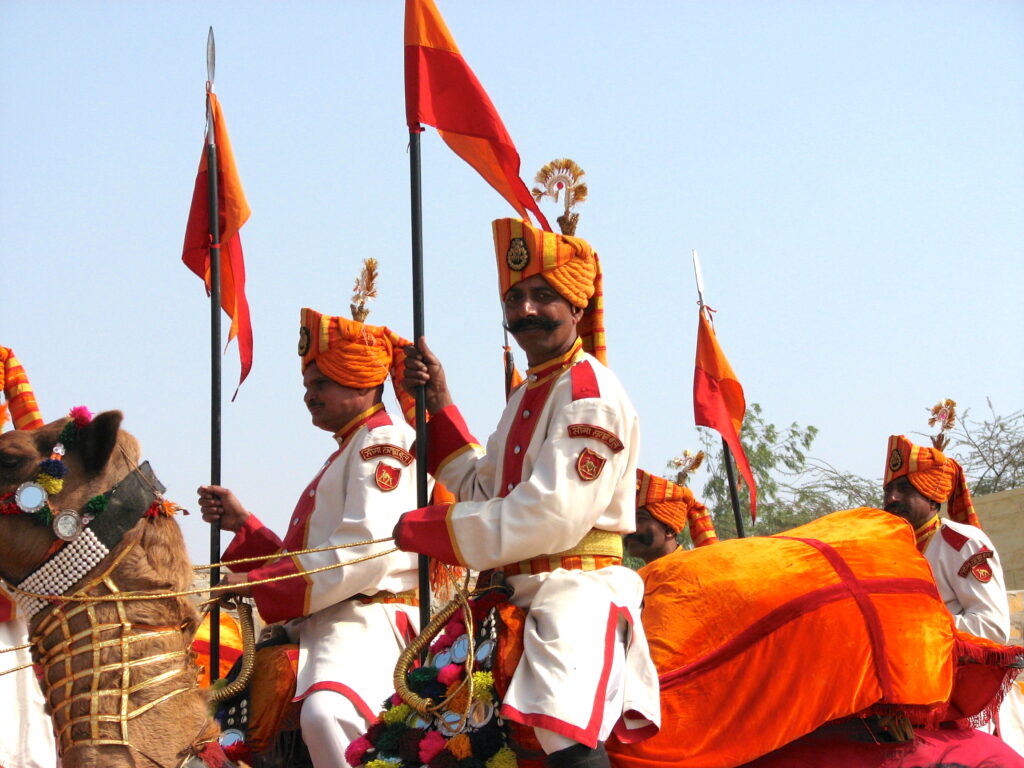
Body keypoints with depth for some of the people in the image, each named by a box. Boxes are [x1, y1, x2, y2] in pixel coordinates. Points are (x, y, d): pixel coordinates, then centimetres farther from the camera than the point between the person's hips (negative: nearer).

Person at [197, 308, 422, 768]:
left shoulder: (384, 442, -4)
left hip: (365, 625, -11)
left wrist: (257, 583, -15)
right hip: (320, 624, 11)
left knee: (324, 713, -39)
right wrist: (242, 524, 15)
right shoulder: (344, 456, 28)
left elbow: (366, 552, -18)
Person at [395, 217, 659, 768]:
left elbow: (555, 514, -20)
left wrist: (427, 530, -13)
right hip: (521, 592, 10)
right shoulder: (528, 395, 20)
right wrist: (439, 407, 14)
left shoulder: (588, 392, -11)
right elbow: (484, 492, 22)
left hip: (578, 591, -10)